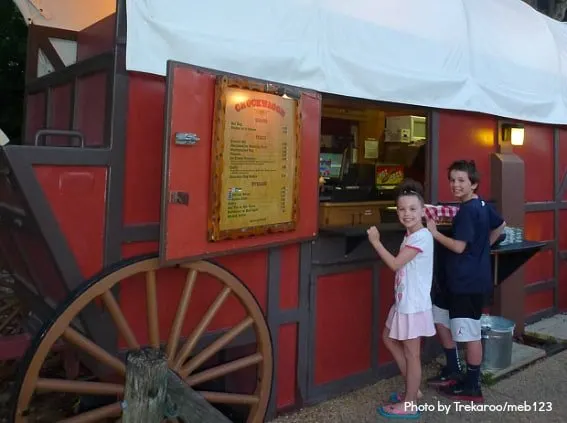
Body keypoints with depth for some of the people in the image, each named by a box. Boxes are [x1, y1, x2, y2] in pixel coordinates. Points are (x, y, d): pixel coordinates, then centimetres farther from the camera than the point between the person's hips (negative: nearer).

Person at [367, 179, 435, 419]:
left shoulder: (422, 236, -20)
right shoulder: (410, 236, 9)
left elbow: (395, 264, -21)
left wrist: (375, 242, -14)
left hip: (414, 304, -10)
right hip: (404, 301, 10)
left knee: (411, 354, 2)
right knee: (389, 338, 20)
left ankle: (409, 404, 17)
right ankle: (413, 390, 32)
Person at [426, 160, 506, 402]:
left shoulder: (468, 211, -20)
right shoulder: (481, 205, 10)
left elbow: (459, 246, -23)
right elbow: (500, 225, 25)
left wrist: (434, 232, -12)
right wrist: (483, 246, 23)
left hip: (469, 282, -11)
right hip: (456, 279, 11)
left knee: (470, 334, 2)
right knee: (439, 318, 18)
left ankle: (472, 388, 16)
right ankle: (453, 371, 31)